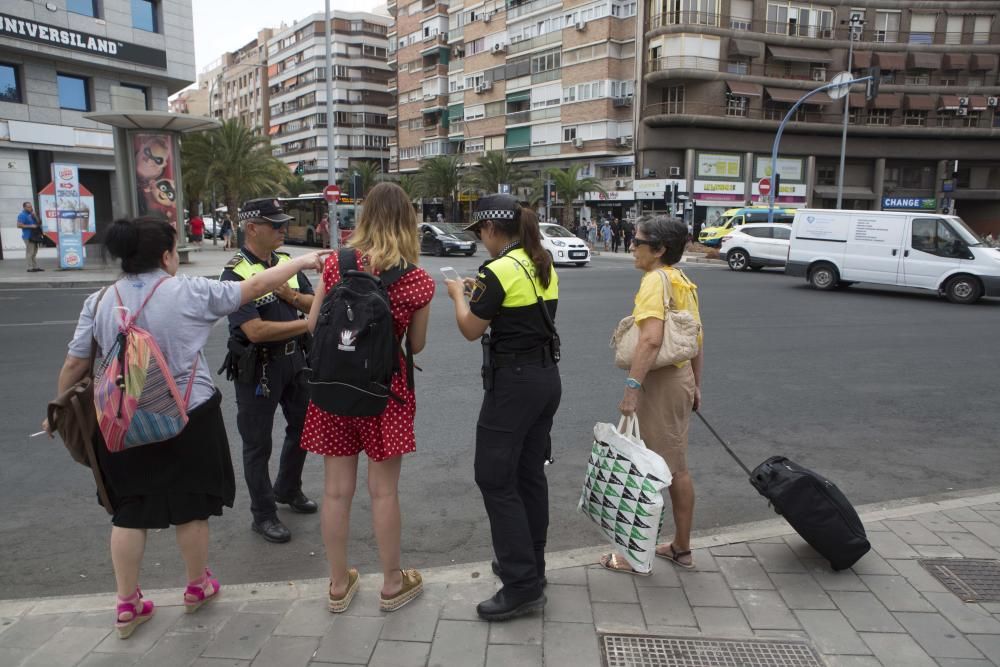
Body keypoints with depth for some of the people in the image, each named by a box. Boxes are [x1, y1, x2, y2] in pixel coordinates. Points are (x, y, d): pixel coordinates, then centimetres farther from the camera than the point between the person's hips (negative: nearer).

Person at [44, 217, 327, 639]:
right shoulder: (189, 292, -12)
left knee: (129, 510, 16)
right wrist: (303, 262, 5)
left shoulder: (99, 302, -1)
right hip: (186, 418, -3)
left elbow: (74, 365, 3)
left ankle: (127, 604, 25)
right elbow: (255, 287, -6)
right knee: (190, 506, 13)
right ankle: (197, 587, 31)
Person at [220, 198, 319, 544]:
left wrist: (293, 296, -15)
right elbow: (256, 331, -26)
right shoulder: (235, 274, -18)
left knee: (303, 426, 21)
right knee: (258, 443, 7)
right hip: (258, 368, -7)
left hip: (294, 359, 7)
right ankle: (263, 515, 23)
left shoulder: (287, 262, 4)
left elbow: (315, 304, 5)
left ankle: (287, 490, 44)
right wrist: (307, 323, -22)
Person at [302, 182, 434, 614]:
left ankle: (339, 585, 28)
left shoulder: (337, 264, -5)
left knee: (336, 490, 13)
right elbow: (416, 345, 0)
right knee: (383, 492, 11)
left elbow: (312, 326, 1)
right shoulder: (418, 281, -9)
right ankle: (393, 584, 27)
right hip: (386, 390, -2)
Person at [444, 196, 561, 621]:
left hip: (513, 382, -9)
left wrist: (459, 295, 9)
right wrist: (480, 291, 18)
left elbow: (471, 329, -9)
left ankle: (522, 586, 3)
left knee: (495, 479, 0)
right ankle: (529, 564, 30)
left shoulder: (499, 270, -16)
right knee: (530, 475, 17)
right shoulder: (544, 267, 10)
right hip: (548, 377, 9)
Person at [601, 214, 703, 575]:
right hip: (681, 377, 9)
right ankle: (681, 548, 29)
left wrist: (632, 387, -32)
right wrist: (695, 384, 22)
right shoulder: (682, 281, 11)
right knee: (677, 468, 17)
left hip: (659, 382, -9)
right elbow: (697, 338, 16)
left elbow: (651, 339, -30)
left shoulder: (655, 280, -17)